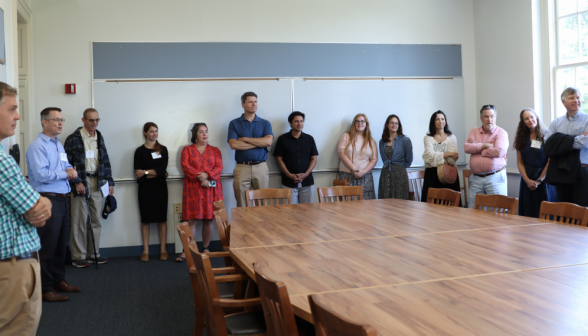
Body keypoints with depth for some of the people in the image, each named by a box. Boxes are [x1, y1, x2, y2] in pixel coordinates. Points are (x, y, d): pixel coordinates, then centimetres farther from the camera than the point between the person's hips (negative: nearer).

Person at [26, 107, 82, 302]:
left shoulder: (59, 145, 17)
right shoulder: (38, 146, -12)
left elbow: (66, 167, 24)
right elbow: (41, 174, -23)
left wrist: (72, 171, 1)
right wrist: (65, 173, -12)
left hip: (62, 199, 9)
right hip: (47, 200, -9)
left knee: (61, 244, 16)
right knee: (47, 247, -4)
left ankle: (58, 280, 28)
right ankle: (45, 289, 4)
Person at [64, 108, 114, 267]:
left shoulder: (99, 138, 14)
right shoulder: (73, 138, -5)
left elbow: (105, 161, 17)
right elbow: (67, 163, -8)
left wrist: (110, 182, 13)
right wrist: (76, 182, -13)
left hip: (97, 183, 5)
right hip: (80, 183, -5)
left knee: (96, 221, 8)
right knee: (80, 221, -1)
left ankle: (93, 254, 17)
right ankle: (78, 257, 8)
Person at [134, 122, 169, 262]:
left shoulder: (163, 149, 6)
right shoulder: (140, 151, 2)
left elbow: (162, 170, -8)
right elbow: (138, 175, -7)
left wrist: (146, 172, -12)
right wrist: (156, 173, -10)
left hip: (160, 187, 1)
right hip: (145, 188, -1)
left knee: (162, 218, 3)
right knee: (145, 219, 3)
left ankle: (163, 250, 11)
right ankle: (145, 251, 11)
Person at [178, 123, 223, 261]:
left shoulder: (215, 150, 13)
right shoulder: (187, 150, 8)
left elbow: (219, 168, 1)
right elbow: (185, 167, -5)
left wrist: (207, 175, -17)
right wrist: (200, 178, -15)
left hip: (211, 188, 2)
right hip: (193, 188, -2)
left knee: (208, 220, 3)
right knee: (191, 220, -5)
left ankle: (205, 249, 13)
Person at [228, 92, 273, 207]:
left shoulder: (265, 123, 11)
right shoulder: (234, 124, 6)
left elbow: (268, 141, -7)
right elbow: (233, 144, -9)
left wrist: (245, 139, -5)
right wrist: (259, 143, -6)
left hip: (261, 167, 2)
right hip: (242, 168, -1)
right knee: (242, 204, -1)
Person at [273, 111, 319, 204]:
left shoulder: (309, 139, 10)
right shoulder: (282, 139, 4)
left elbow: (314, 159, 8)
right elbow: (279, 159, 1)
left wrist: (306, 174, -7)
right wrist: (289, 175, -11)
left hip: (307, 182, 2)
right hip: (289, 182, -2)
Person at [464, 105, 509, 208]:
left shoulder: (501, 133, 1)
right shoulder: (474, 132, 14)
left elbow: (498, 152, -15)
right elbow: (467, 147, -2)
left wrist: (476, 147, -5)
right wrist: (485, 145, -9)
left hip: (495, 177, -3)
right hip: (476, 178, 3)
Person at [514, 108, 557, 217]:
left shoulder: (546, 136, -3)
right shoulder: (521, 138, 9)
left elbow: (551, 161, -8)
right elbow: (519, 162, 6)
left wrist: (539, 180, -11)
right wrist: (527, 180, -6)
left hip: (544, 179, -3)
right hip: (527, 181, 4)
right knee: (527, 214, 4)